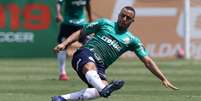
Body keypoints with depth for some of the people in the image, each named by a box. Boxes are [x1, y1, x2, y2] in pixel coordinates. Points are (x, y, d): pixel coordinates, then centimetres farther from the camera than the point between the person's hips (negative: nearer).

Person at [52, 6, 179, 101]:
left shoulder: (132, 40, 16)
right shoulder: (104, 23, 14)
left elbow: (148, 61, 12)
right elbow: (81, 33, 18)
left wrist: (164, 79, 4)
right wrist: (64, 43, 3)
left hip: (100, 67, 2)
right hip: (85, 54, -2)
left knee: (102, 89, -30)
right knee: (91, 66, -40)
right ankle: (104, 89, -70)